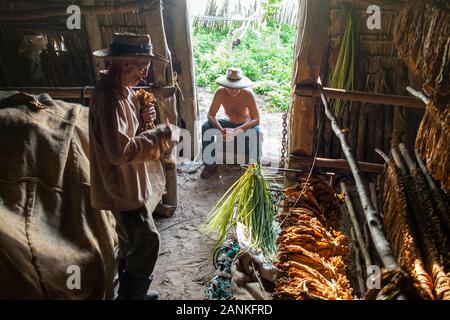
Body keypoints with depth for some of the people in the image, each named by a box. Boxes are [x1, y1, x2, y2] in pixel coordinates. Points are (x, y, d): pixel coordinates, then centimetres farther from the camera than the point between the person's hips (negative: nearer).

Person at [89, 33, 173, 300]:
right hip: (121, 184, -10)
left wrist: (142, 117, -3)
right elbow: (120, 150, -32)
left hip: (129, 180, 10)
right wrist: (158, 135, -22)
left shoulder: (122, 90, 6)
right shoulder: (109, 97, -26)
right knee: (147, 242, -1)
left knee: (133, 241, 22)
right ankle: (133, 294, 18)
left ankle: (132, 291, 40)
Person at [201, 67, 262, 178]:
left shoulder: (248, 94, -28)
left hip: (246, 125, -2)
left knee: (257, 132, -35)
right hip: (229, 123, 3)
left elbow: (256, 119, -30)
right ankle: (210, 164, -10)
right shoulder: (220, 92, -22)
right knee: (206, 127, -22)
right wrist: (221, 130, -39)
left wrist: (237, 131, -44)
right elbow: (210, 115, -19)